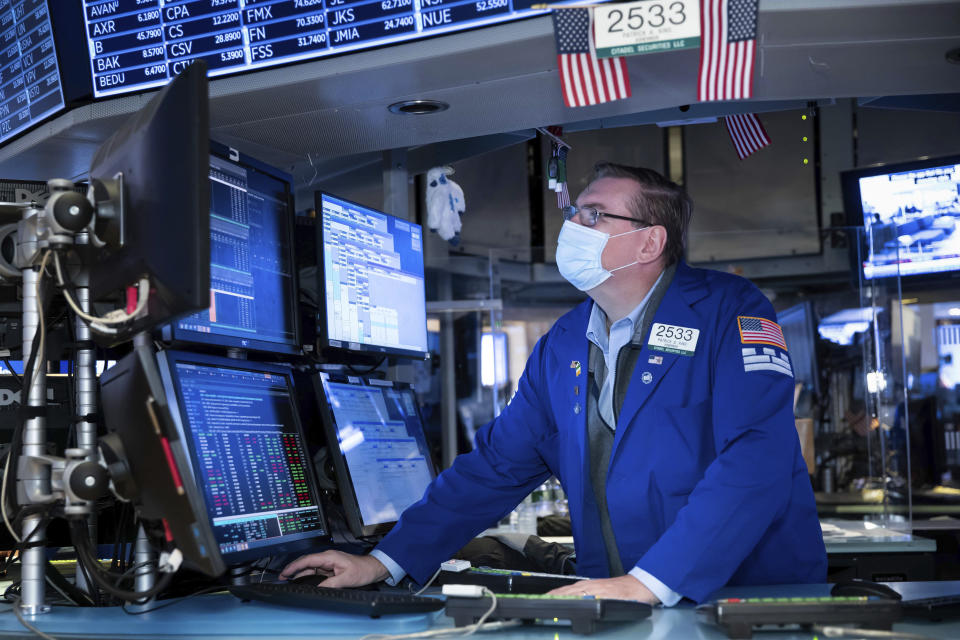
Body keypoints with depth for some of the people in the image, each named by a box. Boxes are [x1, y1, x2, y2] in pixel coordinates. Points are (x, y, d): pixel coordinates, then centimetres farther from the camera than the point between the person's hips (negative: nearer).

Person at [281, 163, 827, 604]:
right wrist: (384, 562, 3)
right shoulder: (561, 347, 12)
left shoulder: (730, 313, -6)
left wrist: (650, 582, -27)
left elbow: (757, 458, -19)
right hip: (615, 610, 4)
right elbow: (497, 466, 13)